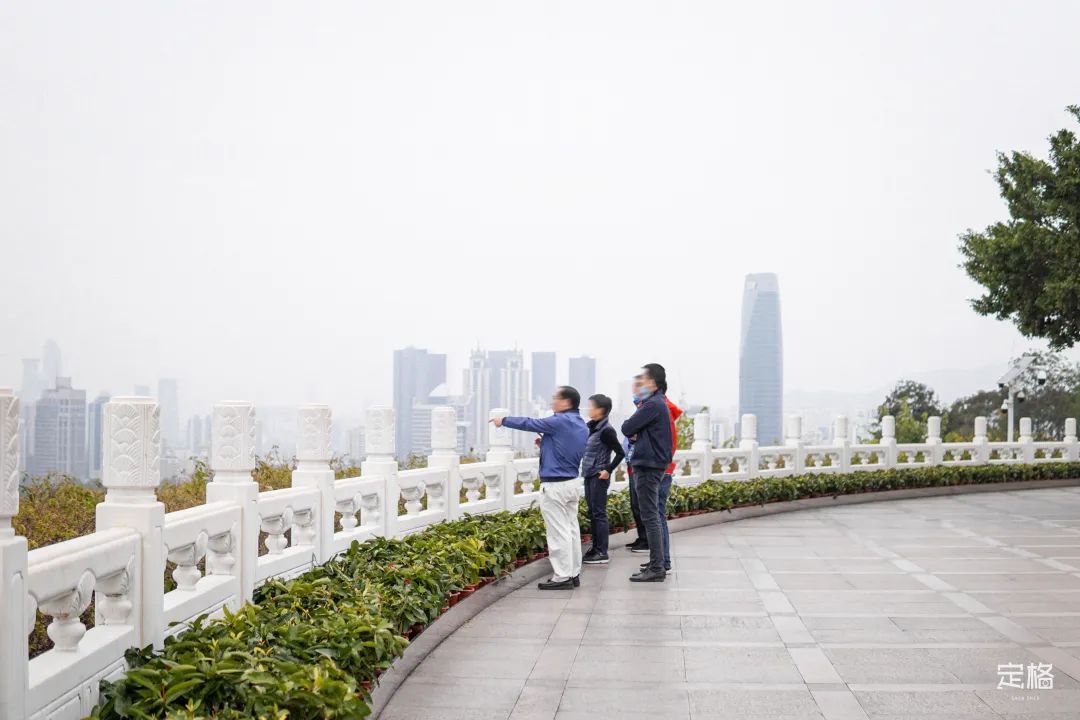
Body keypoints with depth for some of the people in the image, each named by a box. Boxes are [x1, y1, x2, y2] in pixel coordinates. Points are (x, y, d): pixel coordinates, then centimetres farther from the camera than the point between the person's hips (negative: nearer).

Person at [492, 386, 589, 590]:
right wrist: (546, 444, 12)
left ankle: (562, 577, -4)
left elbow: (529, 424, -6)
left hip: (554, 486, -9)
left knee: (558, 532, -5)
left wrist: (504, 420, 7)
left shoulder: (560, 421, -15)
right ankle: (574, 574, 17)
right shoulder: (581, 426, 10)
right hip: (572, 483, 9)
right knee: (571, 530, 12)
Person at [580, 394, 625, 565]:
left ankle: (602, 553, -1)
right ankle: (595, 548, 20)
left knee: (599, 513, -5)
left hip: (599, 477, -8)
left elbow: (620, 453, -15)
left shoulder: (606, 430, -14)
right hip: (589, 476, 8)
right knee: (592, 513, 12)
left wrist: (609, 470, -15)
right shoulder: (591, 427, 10)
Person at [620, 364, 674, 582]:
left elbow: (627, 429, -15)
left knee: (650, 517, -8)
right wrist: (637, 435, -9)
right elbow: (633, 430, 15)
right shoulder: (659, 403, 16)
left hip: (648, 467, -10)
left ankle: (656, 568, -7)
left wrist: (637, 410, 2)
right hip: (653, 465, 11)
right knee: (652, 517, 15)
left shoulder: (652, 405, -17)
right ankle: (656, 565, 21)